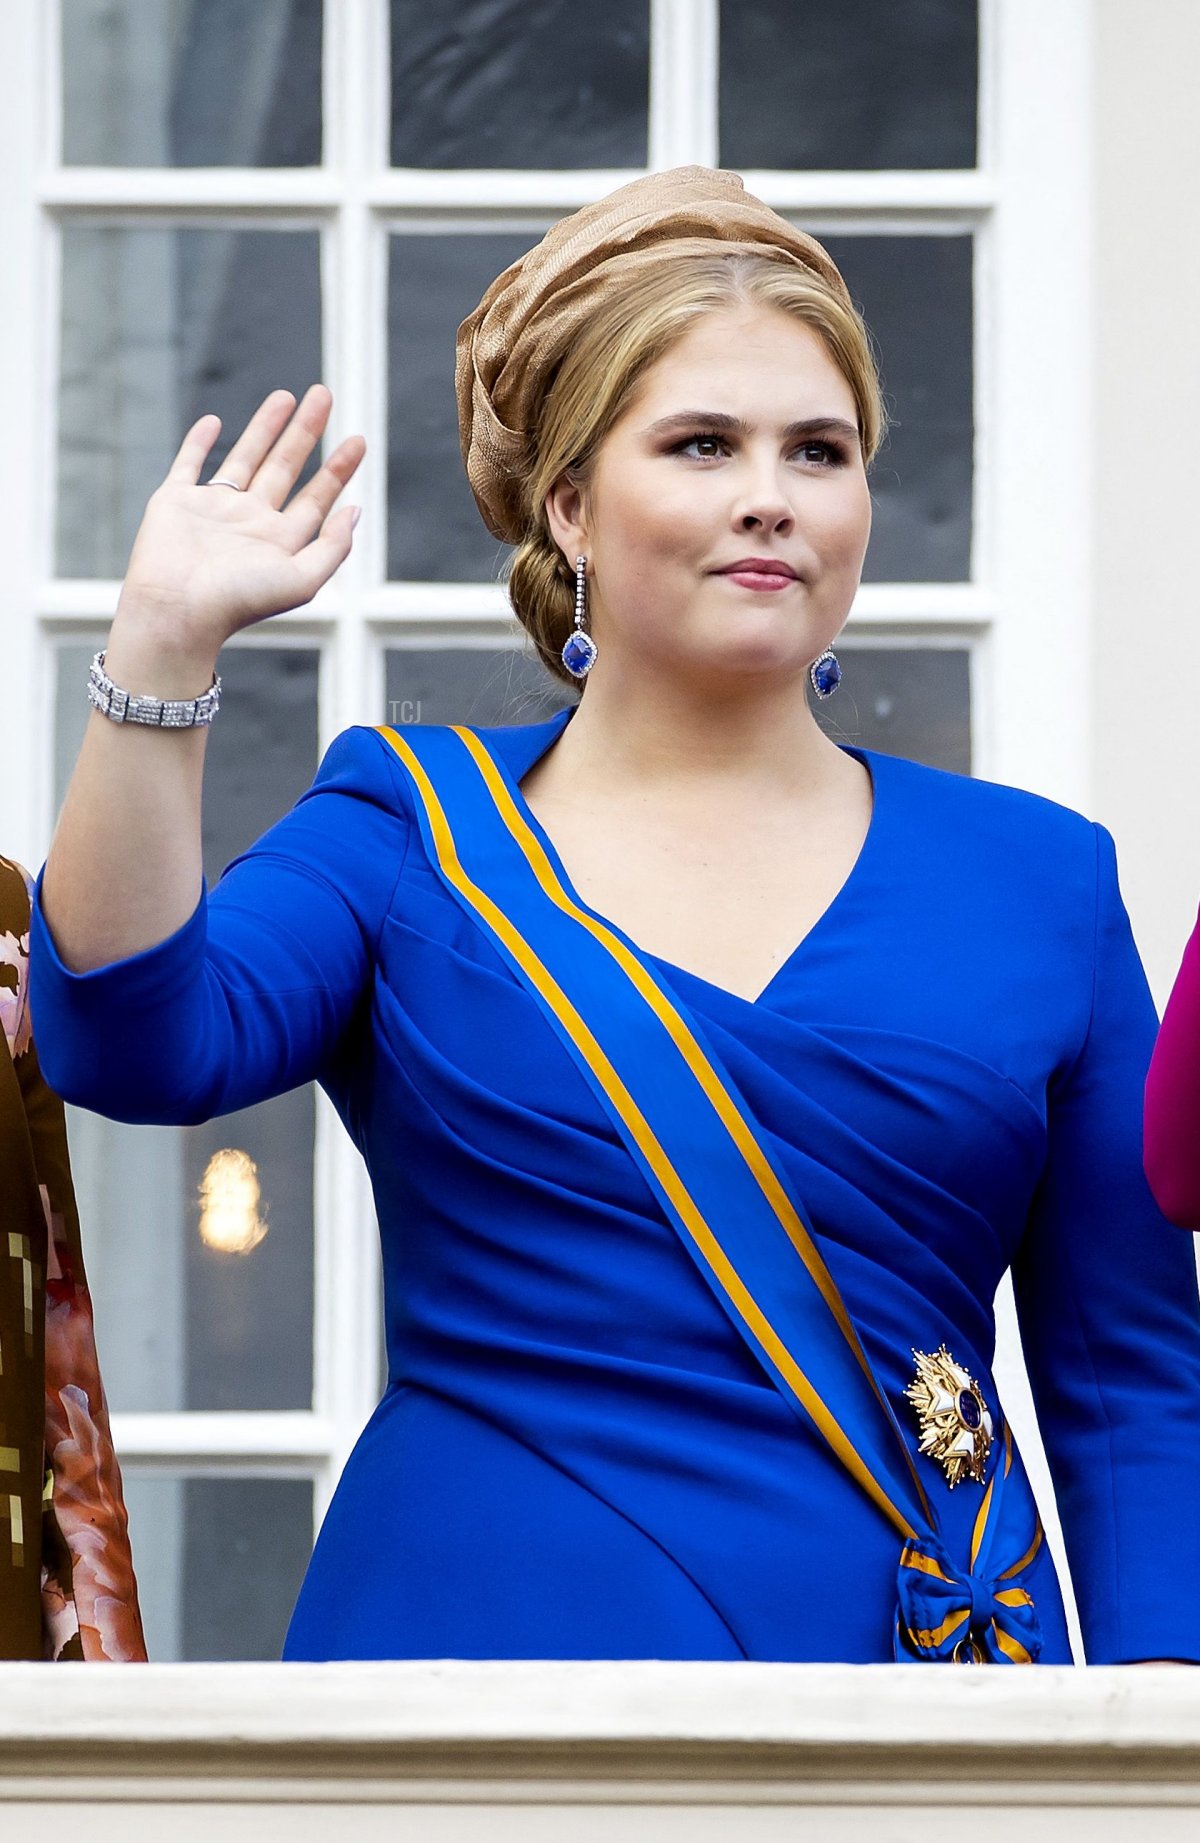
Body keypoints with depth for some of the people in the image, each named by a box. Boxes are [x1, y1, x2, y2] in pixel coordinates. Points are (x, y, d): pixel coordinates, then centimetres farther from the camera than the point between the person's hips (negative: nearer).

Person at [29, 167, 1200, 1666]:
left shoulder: (1041, 880, 8)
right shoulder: (411, 831, 6)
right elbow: (133, 1045, -13)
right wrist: (163, 643, -19)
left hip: (928, 1652, 1)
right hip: (478, 1618, -1)